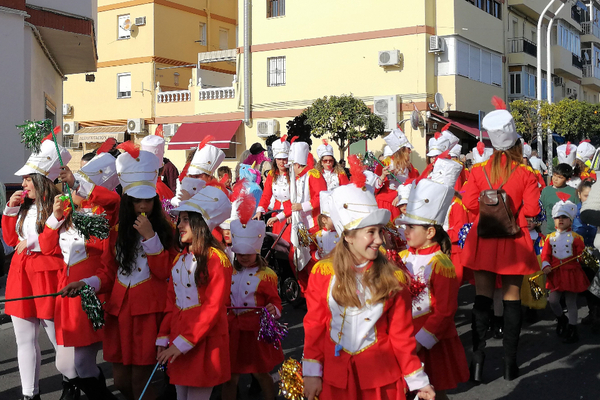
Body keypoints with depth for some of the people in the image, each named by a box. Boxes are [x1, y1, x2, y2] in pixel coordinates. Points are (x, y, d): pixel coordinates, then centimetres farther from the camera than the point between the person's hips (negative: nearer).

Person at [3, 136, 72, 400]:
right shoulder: (25, 205, 11)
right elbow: (11, 239, 17)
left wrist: (34, 244, -13)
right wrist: (10, 210, 6)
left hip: (47, 277, -7)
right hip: (21, 275, 7)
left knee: (59, 338, 3)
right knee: (24, 340, 11)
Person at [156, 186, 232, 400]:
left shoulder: (216, 258, -13)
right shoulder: (180, 257, 10)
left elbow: (213, 307, -16)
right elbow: (171, 300, 12)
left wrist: (183, 342, -17)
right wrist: (163, 337, 5)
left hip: (204, 340, -7)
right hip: (178, 338, 7)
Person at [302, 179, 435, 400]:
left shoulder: (393, 278, -7)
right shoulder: (323, 272, -7)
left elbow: (401, 334, -2)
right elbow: (314, 325, -1)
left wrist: (418, 381, -2)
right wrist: (311, 373, -1)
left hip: (381, 375, 0)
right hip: (334, 375, 0)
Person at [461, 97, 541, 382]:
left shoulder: (478, 171, -5)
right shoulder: (526, 173, -9)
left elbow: (470, 203, -3)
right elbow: (532, 209, -11)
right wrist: (514, 209, 9)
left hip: (484, 240, 1)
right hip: (513, 242, -1)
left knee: (482, 297, 7)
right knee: (512, 299, 8)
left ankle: (478, 358, 4)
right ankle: (510, 362, 13)